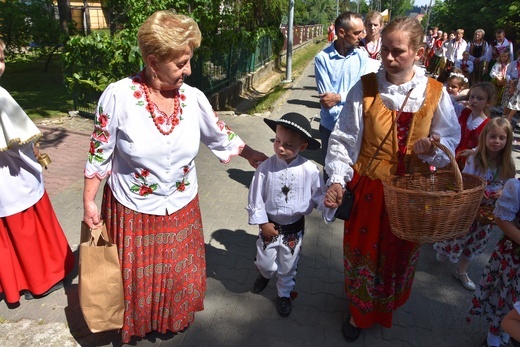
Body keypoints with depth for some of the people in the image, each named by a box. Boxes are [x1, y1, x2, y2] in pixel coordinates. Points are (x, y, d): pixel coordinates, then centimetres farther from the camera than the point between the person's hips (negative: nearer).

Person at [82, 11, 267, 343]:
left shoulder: (194, 98, -8)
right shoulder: (119, 96, -17)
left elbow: (220, 136, 8)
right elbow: (100, 153, -8)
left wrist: (251, 154, 13)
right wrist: (89, 202, -5)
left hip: (183, 211, 3)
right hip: (133, 214, -2)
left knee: (180, 276, 20)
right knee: (137, 281, 17)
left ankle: (175, 320, 51)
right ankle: (136, 326, 48)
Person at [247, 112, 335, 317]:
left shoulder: (309, 170, -18)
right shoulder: (265, 167, -18)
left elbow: (319, 196, -8)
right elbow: (256, 196, -11)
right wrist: (262, 223, -9)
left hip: (294, 228, 0)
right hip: (270, 225, 0)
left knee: (288, 266, 19)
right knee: (265, 263, 17)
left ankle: (284, 294, 48)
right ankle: (265, 275, 55)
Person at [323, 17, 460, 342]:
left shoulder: (435, 93, -4)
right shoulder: (365, 88, -9)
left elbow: (451, 138, 3)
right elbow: (344, 139, -8)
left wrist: (433, 148, -20)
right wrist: (338, 178, -19)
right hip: (369, 190, -2)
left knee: (401, 254, 21)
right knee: (363, 251, 12)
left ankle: (387, 307, 51)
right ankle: (360, 312, 40)